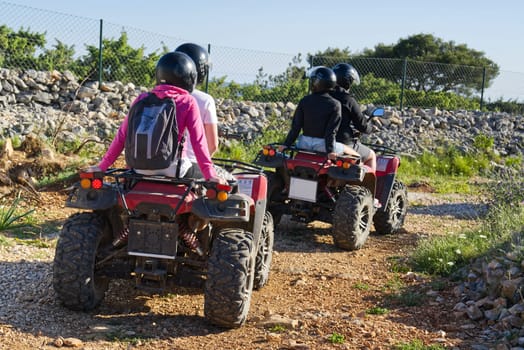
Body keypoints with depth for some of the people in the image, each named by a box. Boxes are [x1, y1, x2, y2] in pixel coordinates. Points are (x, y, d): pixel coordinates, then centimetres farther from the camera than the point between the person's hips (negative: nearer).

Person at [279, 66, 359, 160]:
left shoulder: (304, 101, 3)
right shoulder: (335, 105, -5)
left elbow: (296, 126, 1)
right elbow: (331, 130, -12)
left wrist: (286, 144, 5)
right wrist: (330, 150, -12)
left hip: (305, 143, 3)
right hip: (322, 145, -3)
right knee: (356, 156, 9)